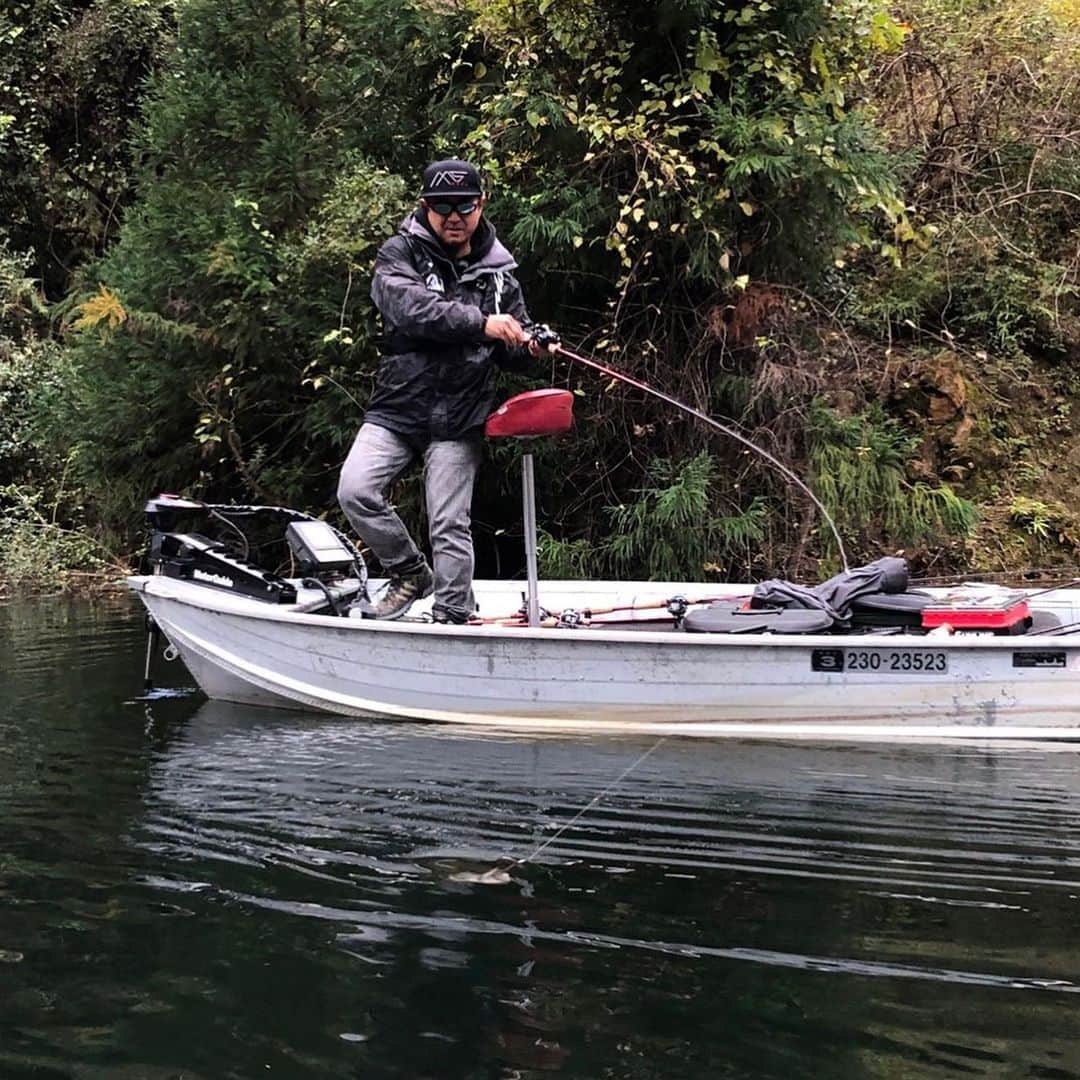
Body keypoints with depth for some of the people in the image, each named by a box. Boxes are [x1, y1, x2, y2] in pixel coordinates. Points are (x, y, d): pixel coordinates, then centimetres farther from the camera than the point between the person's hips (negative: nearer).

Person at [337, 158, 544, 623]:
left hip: (458, 423, 1)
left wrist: (530, 343, -7)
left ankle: (452, 619, 11)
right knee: (355, 491, -16)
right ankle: (411, 573, 7)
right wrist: (480, 323, -28)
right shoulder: (400, 253, 0)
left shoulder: (497, 270, 10)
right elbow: (408, 306, -21)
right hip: (395, 410, 0)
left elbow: (510, 347, 17)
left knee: (451, 528, 0)